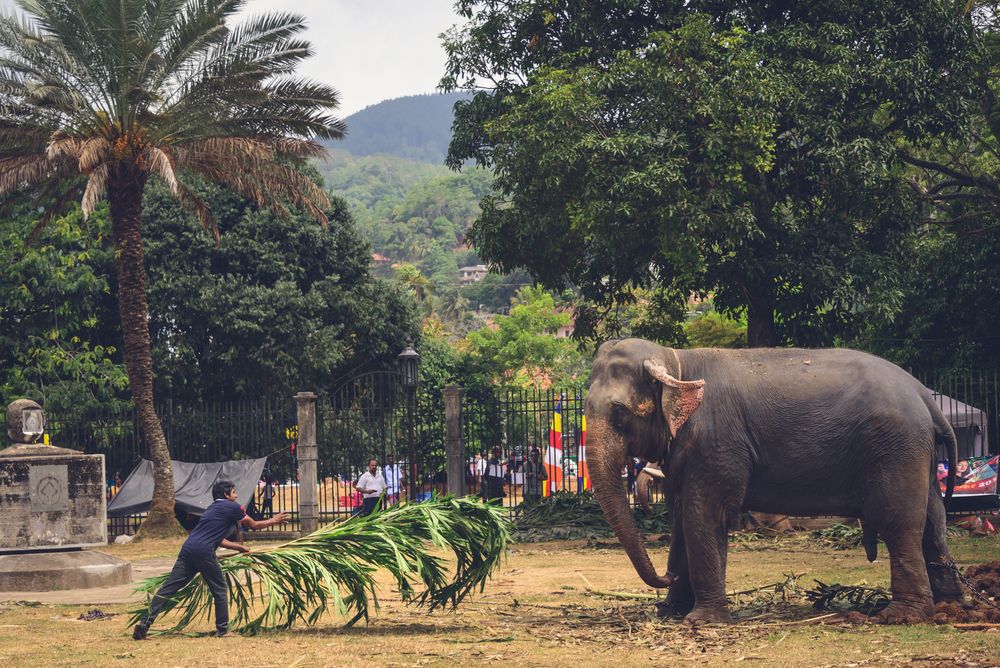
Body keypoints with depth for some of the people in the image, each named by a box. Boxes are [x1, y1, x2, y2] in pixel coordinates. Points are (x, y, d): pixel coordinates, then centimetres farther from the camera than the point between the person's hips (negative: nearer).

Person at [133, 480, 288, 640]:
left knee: (167, 589, 1)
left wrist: (239, 547, 41)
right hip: (204, 553, -7)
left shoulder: (213, 508, 30)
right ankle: (222, 629, 14)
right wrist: (273, 521, 31)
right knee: (220, 590, 11)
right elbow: (254, 525, 16)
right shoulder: (232, 507, 7)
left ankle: (144, 623, -8)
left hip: (188, 549, 7)